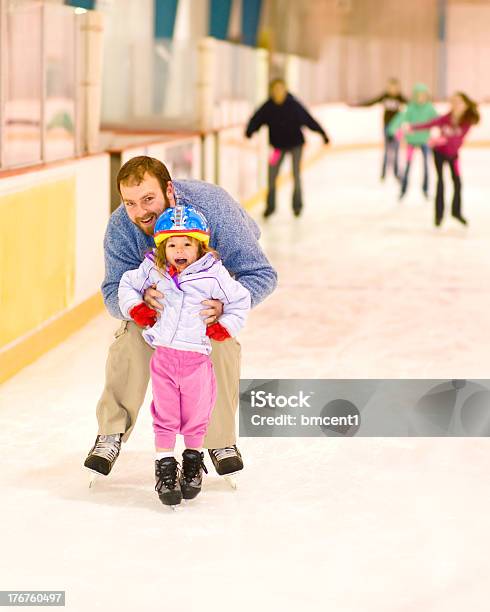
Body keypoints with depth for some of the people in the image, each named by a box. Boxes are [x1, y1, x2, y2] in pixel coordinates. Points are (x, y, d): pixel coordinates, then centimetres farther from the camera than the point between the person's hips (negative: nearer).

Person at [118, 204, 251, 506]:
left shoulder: (214, 274, -7)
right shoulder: (152, 270, 0)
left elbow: (241, 299, 2)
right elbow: (127, 284, 15)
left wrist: (226, 326, -6)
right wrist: (135, 308, 1)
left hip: (197, 355, -1)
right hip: (163, 354, 1)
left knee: (196, 412, 10)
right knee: (165, 413, 5)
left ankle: (193, 462, 31)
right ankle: (165, 467, 15)